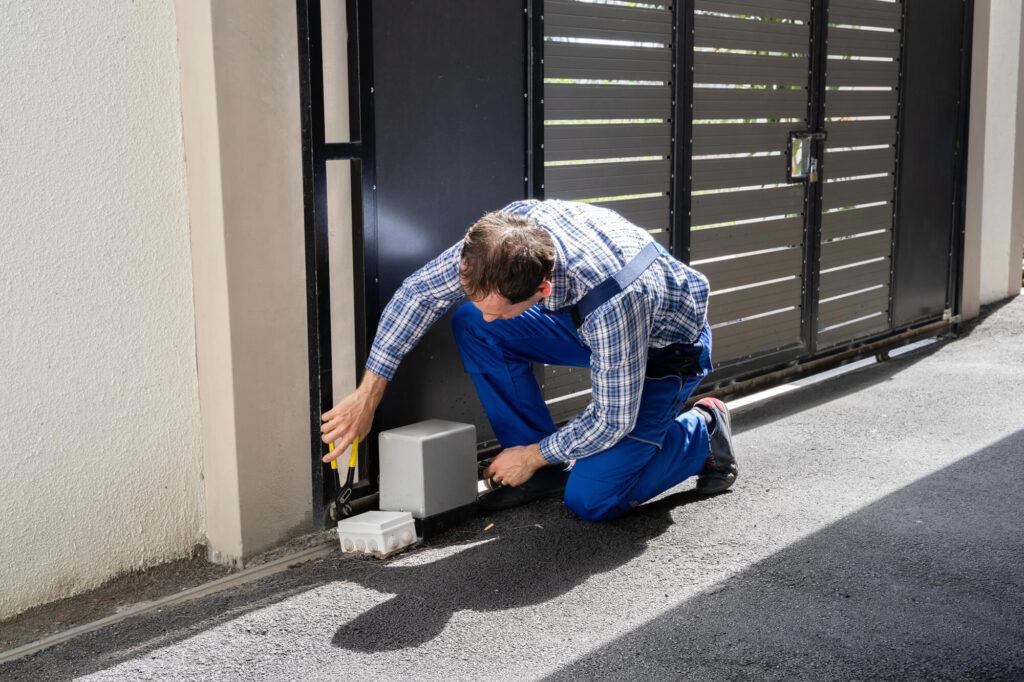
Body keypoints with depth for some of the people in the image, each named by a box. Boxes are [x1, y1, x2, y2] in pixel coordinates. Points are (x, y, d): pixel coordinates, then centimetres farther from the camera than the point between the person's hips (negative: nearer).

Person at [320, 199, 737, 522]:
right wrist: (367, 394, -15)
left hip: (665, 348, -6)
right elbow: (421, 291, -14)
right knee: (470, 324, -14)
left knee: (590, 500, -16)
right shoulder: (507, 231, -28)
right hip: (589, 322, 6)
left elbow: (613, 421, -28)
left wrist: (532, 455, -14)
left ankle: (701, 431, 9)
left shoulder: (612, 302, -43)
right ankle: (547, 470, -1)